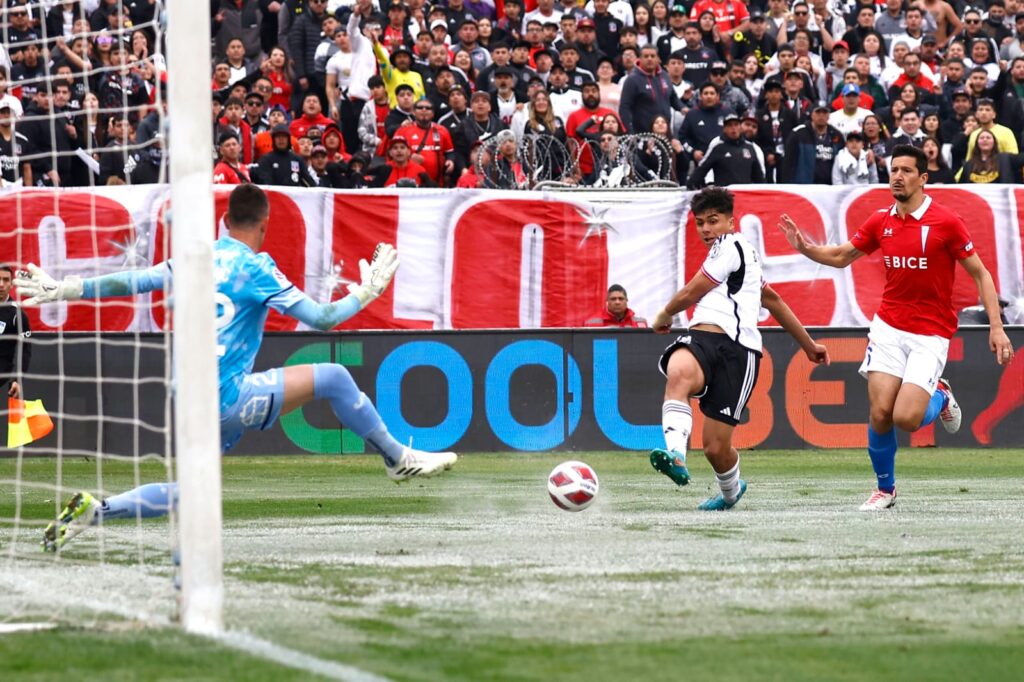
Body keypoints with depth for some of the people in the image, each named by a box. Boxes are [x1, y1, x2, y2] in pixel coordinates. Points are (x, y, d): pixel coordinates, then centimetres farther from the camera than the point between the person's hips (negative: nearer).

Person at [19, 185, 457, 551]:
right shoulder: (255, 269, -10)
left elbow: (135, 281, 9)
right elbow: (321, 319, -10)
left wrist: (67, 289, 17)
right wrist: (366, 292, 5)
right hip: (226, 398, -7)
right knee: (334, 378, -2)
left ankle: (94, 510, 7)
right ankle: (398, 460, 9)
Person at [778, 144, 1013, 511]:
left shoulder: (946, 222, -10)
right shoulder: (880, 222, 3)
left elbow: (980, 274, -5)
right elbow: (841, 256, 18)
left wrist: (996, 327, -11)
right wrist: (805, 248, -1)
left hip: (930, 334, -4)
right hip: (889, 327, 4)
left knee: (905, 418, -16)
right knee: (880, 413, -7)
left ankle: (940, 398, 19)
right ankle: (884, 488, 16)